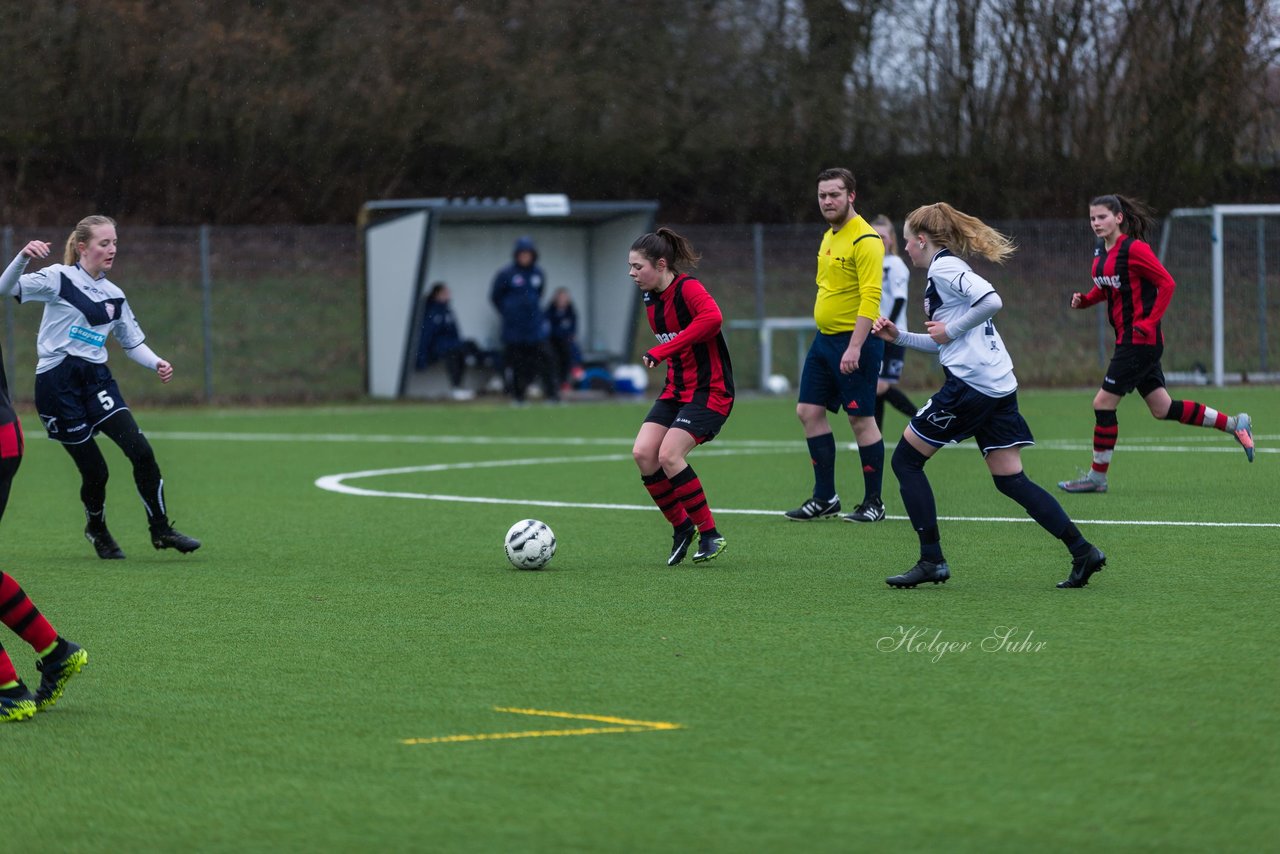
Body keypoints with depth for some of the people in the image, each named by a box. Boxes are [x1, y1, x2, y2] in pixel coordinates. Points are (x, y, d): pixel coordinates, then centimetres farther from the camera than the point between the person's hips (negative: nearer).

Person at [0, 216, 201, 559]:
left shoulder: (114, 296, 12)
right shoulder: (59, 279, -4)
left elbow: (133, 342, 20)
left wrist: (157, 363, 0)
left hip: (96, 379, 5)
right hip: (57, 383, -5)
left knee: (141, 451, -12)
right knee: (95, 469, -3)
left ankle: (161, 531, 0)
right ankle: (97, 530, 26)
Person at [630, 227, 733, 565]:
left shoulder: (687, 288, -17)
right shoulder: (652, 301, 10)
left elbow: (712, 317, -37)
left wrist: (662, 350, -34)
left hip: (709, 391, -8)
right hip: (676, 390, 8)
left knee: (669, 455, -21)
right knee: (643, 453, -8)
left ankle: (710, 535, -8)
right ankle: (681, 527, 9)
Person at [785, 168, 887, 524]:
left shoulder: (864, 240, -15)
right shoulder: (829, 237, 14)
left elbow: (870, 297, -21)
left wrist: (855, 347, -27)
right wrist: (827, 336, 18)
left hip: (855, 341, -9)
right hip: (824, 339, 9)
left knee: (861, 419, -3)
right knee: (809, 411, 7)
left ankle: (873, 503, 6)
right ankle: (825, 498, 14)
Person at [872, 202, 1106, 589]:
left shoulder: (943, 267, -7)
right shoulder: (951, 269, 23)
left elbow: (991, 300, -24)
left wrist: (949, 330, -14)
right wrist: (899, 337, 21)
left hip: (970, 384, -9)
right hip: (998, 387, 9)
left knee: (906, 460, 2)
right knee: (1011, 480, 8)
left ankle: (932, 561, -1)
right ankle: (1083, 551, -1)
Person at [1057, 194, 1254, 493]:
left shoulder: (1134, 249, -15)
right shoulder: (1101, 252, 10)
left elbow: (1166, 283, -15)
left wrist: (1149, 323, -19)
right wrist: (1085, 299, 4)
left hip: (1140, 340, -9)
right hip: (1129, 341, 9)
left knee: (1103, 404, -6)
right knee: (1163, 409, 12)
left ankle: (1097, 476, 5)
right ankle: (1234, 424, 22)